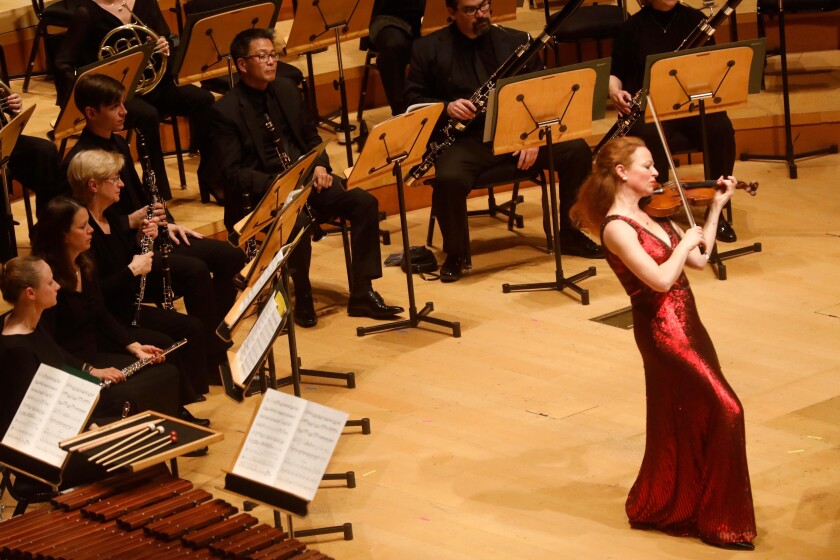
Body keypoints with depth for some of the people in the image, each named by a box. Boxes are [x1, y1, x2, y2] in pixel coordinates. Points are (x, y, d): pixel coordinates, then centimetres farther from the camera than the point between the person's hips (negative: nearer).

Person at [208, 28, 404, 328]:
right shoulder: (225, 111, -9)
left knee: (364, 202, -16)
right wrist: (275, 184, -27)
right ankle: (302, 300, -15)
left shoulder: (286, 89, 10)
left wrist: (319, 166, -3)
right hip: (261, 192, -6)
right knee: (298, 221, -37)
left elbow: (311, 136, 18)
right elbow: (232, 172, -13)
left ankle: (362, 293, -11)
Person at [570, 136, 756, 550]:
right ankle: (720, 520, 3)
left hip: (685, 324, 9)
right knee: (725, 411, -7)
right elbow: (660, 280, -26)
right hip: (663, 330, -9)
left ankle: (665, 506, 32)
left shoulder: (650, 216, 10)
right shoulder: (617, 228, -17)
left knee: (686, 421, 17)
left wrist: (716, 207, 13)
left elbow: (699, 260, 13)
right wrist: (686, 241, -12)